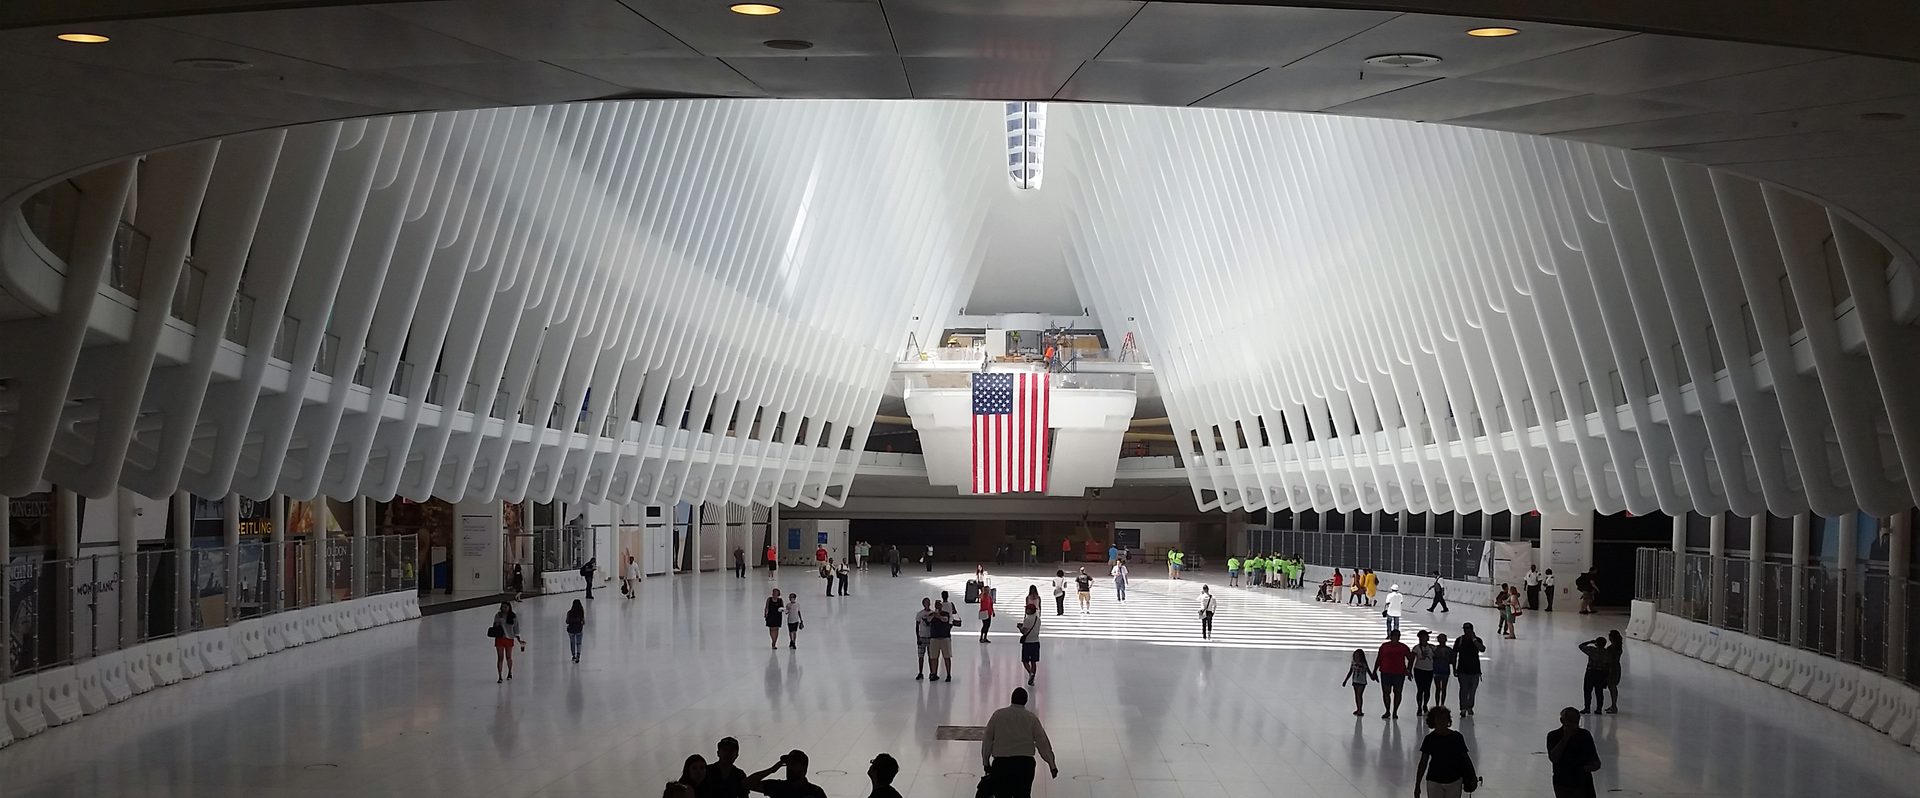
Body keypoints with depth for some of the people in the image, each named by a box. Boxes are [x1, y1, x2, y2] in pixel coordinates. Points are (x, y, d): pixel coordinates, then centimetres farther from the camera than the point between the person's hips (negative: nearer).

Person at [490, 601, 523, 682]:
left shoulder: (514, 617, -1)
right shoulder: (498, 615, 1)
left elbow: (516, 629, 4)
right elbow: (495, 626, 11)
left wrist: (518, 639, 0)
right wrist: (497, 623, -12)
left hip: (509, 638, 0)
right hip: (499, 638, 0)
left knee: (508, 657, 10)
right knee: (500, 658, -3)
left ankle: (510, 672, 35)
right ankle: (500, 677, 1)